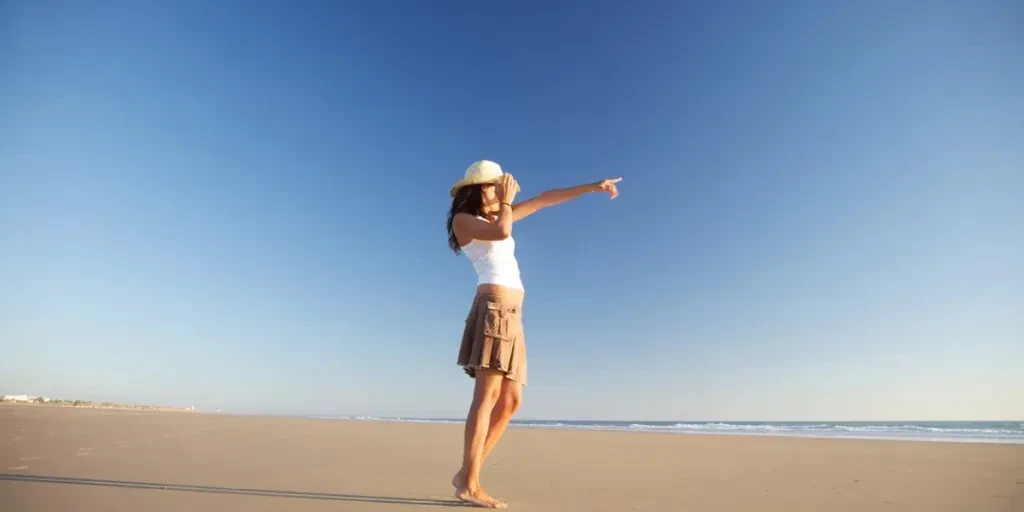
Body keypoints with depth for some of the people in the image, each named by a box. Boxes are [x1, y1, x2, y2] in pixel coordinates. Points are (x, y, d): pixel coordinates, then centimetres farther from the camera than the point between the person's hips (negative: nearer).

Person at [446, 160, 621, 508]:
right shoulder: (463, 219, 5)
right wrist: (506, 202, 2)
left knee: (510, 401, 2)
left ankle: (466, 475, 7)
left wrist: (592, 187, 28)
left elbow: (545, 200, 26)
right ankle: (470, 484, -12)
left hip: (510, 315, 8)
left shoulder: (496, 216, 25)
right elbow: (502, 232, -16)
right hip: (494, 308, -8)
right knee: (488, 395, -15)